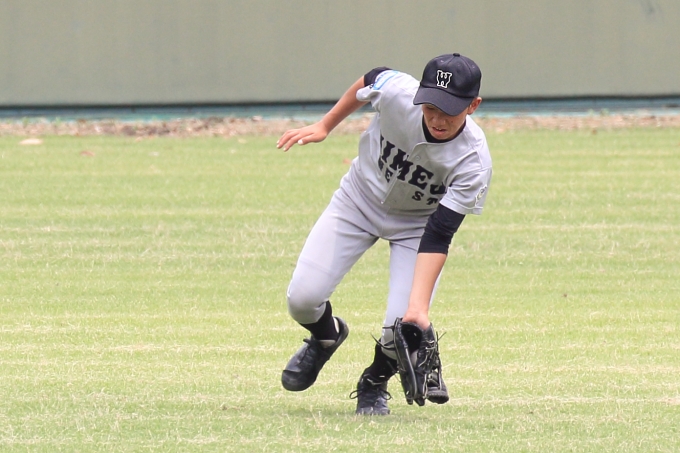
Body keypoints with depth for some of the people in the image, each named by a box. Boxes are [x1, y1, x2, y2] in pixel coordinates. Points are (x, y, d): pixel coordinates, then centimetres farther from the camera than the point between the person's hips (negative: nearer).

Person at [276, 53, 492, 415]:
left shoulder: (473, 161, -33)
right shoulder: (395, 91, -31)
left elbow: (437, 237, -32)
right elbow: (368, 82, -5)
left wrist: (419, 306, -42)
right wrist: (324, 126, 5)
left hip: (417, 223, -2)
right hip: (359, 198, 2)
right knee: (303, 298, -14)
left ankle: (375, 381, 17)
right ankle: (326, 336, 25)